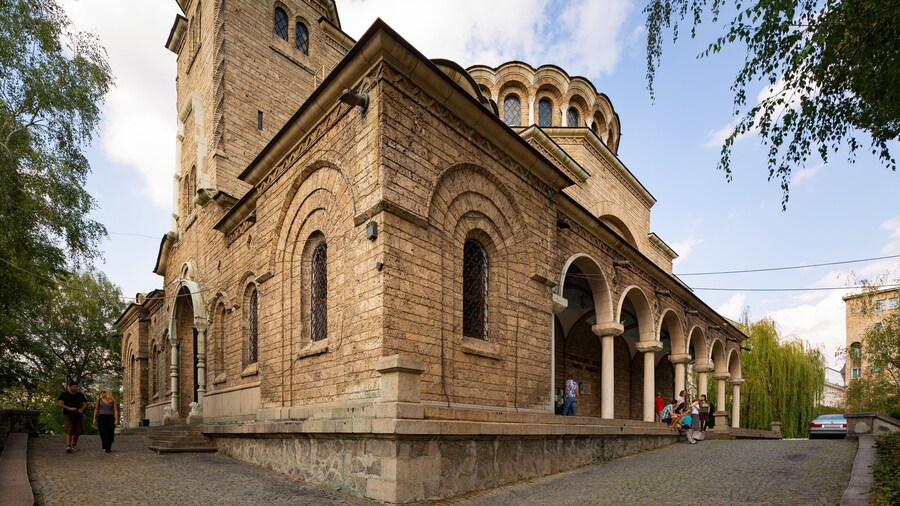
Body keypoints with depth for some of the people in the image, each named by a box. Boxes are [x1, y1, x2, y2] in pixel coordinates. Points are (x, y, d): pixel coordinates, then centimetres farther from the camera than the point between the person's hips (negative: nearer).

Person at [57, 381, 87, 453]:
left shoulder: (80, 395, 13)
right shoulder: (64, 394, 3)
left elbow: (85, 404, 15)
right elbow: (59, 404, -7)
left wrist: (81, 409, -7)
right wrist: (69, 408, -19)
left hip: (78, 415, 3)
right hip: (68, 415, -3)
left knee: (77, 431, 5)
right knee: (69, 431, -15)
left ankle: (74, 445, 23)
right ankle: (68, 446, -19)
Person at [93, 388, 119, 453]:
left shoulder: (113, 400, 3)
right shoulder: (99, 399, 6)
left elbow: (115, 410, 1)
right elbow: (96, 409, 12)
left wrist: (116, 419, -7)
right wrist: (94, 418, 6)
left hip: (110, 417, 0)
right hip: (102, 417, 0)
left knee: (110, 433, -1)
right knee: (104, 433, -11)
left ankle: (109, 447, 17)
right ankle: (106, 448, -9)